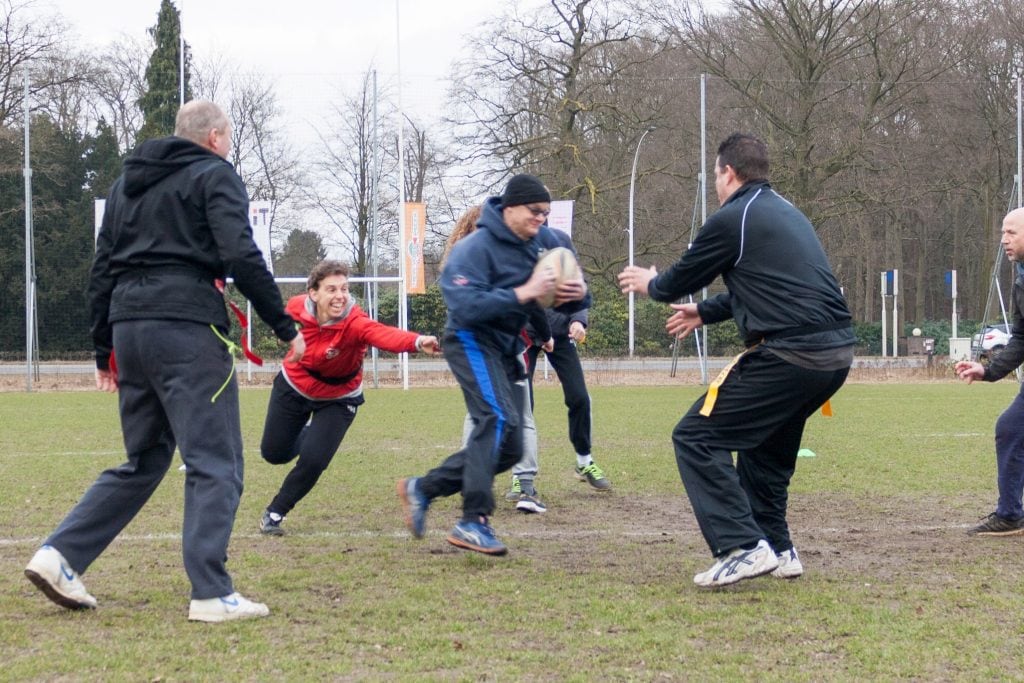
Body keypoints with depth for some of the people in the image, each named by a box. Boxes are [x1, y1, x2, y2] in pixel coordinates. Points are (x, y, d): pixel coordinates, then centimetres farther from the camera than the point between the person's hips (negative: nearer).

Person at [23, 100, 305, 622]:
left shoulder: (127, 184, 22)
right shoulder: (215, 176, 2)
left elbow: (102, 271, 19)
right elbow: (242, 258, -11)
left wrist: (104, 352, 23)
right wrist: (285, 328, -6)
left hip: (130, 327, 7)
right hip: (187, 330, -7)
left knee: (143, 461, 17)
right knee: (215, 463, -5)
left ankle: (60, 555, 8)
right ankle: (211, 594, -11)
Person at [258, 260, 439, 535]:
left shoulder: (355, 323, -37)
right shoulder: (296, 307, -25)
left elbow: (384, 334, -62)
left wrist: (417, 341, -78)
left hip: (337, 399, -3)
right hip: (293, 388, 3)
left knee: (313, 461, -15)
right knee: (273, 453, 14)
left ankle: (274, 514, 11)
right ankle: (308, 435, 49)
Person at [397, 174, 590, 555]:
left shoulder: (545, 241, 1)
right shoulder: (476, 249, -19)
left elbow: (574, 295, 6)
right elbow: (467, 307, -31)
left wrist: (578, 294, -19)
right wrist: (523, 294, -32)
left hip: (507, 350, 8)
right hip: (472, 342, -8)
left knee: (508, 449, 7)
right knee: (499, 419, -27)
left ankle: (423, 489, 18)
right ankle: (473, 523, -29)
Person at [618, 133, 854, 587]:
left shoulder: (732, 220, -5)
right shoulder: (786, 214, 22)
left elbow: (681, 279, 7)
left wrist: (650, 284, 30)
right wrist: (706, 312, 45)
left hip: (788, 356, -9)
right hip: (836, 354, 9)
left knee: (696, 439, -2)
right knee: (763, 443, 28)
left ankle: (743, 548, -12)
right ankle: (777, 549, 27)